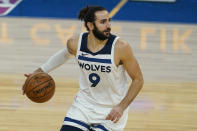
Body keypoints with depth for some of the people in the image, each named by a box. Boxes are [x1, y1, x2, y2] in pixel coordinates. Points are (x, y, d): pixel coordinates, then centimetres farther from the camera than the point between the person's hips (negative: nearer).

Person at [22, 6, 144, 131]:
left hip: (111, 112, -3)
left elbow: (138, 80, -11)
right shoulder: (75, 43, -10)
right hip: (84, 105, 3)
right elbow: (65, 54, 16)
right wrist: (39, 73, 14)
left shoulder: (121, 47, -22)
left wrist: (121, 107, -20)